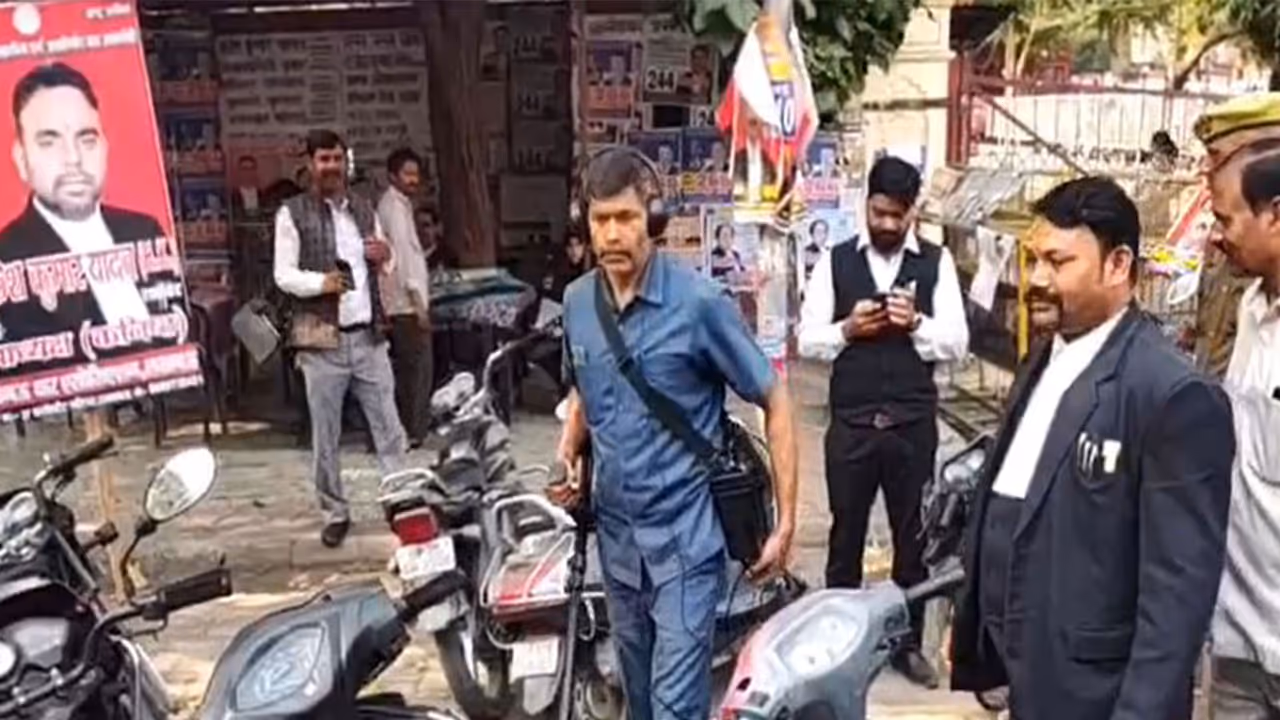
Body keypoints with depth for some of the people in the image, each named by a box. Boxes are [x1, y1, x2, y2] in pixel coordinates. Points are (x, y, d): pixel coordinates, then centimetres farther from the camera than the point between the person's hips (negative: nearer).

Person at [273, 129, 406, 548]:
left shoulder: (364, 210, 14)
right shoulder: (293, 214, 0)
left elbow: (386, 271, 20)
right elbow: (283, 275, -5)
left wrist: (385, 257, -3)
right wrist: (321, 282, -22)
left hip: (369, 336, 4)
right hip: (322, 339, -3)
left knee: (388, 427, 4)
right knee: (325, 435, 4)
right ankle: (335, 513, 15)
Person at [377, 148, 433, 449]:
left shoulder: (398, 205, 18)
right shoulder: (395, 207, -11)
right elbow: (403, 255, -18)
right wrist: (418, 301, -20)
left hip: (402, 303, 10)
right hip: (407, 303, -10)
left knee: (406, 369, 11)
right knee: (417, 368, -7)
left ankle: (407, 430, 16)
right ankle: (413, 432, -5)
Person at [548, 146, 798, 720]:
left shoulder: (699, 303, -15)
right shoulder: (576, 302, 2)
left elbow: (774, 401, -8)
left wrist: (786, 521, -10)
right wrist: (568, 454, 1)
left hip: (686, 534, -6)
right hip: (616, 533, 6)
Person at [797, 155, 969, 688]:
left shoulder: (936, 262, 2)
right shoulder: (835, 261, 2)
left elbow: (957, 343, -2)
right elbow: (807, 339, 1)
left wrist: (916, 323, -19)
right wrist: (847, 329, -16)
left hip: (914, 423, 0)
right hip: (851, 422, 0)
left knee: (912, 536, 12)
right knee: (845, 535, 11)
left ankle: (908, 644, 27)